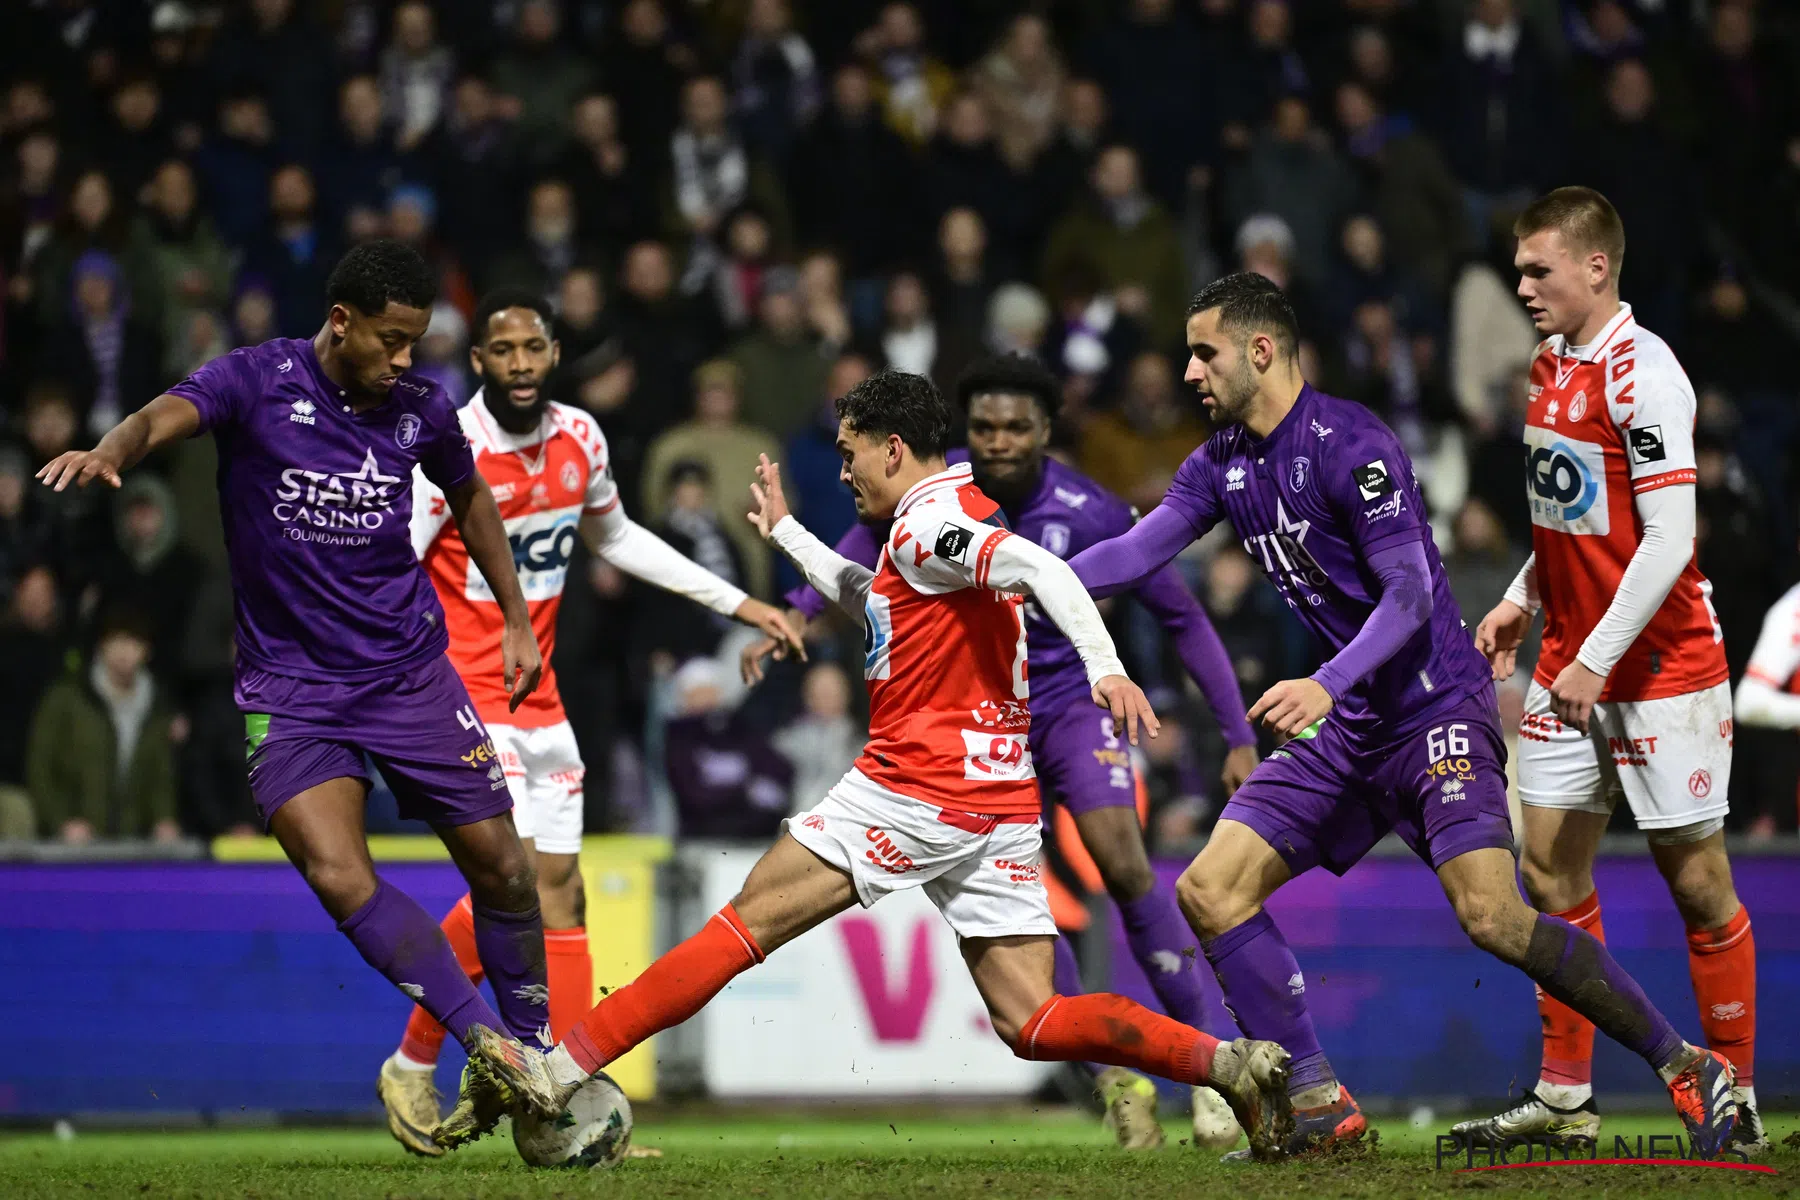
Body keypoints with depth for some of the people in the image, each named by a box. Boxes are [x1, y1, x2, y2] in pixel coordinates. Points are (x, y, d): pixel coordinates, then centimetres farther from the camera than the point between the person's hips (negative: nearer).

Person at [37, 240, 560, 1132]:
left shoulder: (421, 408, 1)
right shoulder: (256, 381, -10)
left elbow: (468, 496, 21)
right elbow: (165, 417, -29)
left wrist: (516, 617, 21)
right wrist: (110, 449, -51)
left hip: (409, 670, 3)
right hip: (289, 681, -3)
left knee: (500, 866, 2)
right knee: (338, 876, -21)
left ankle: (534, 1053, 21)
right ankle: (487, 1045, -17)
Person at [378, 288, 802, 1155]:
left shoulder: (580, 439, 3)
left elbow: (615, 538, 21)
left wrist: (736, 603, 21)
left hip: (538, 700, 7)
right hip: (461, 691, -7)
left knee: (560, 890, 4)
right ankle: (412, 1066, -3)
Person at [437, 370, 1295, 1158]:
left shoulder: (925, 524, -7)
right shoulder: (960, 521, 22)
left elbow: (1039, 569, -25)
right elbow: (872, 603, 41)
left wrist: (1103, 667, -39)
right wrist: (784, 531, 49)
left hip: (918, 790, -9)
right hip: (1002, 800, 9)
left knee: (741, 927, -5)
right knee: (1031, 1021, 2)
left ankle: (558, 1072, -5)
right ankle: (1228, 1062, -15)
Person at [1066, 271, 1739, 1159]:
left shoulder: (1349, 444, -16)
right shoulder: (1221, 465, 9)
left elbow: (1409, 595, -22)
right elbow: (1137, 552, 9)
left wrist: (1327, 686, -35)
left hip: (1435, 708, -8)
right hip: (1346, 722, 8)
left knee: (1492, 918, -22)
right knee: (1208, 891, -4)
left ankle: (1689, 1070, -12)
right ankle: (1321, 1103, 0)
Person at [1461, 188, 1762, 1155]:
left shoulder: (1643, 375, -17)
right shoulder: (1552, 364, 9)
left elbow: (1668, 540, -21)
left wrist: (1596, 659, -20)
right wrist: (1522, 600, 11)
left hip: (1661, 668, -8)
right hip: (1570, 667, 8)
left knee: (1696, 882, -1)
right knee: (1550, 870, 6)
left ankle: (1735, 1102, 7)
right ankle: (1564, 1093, 13)